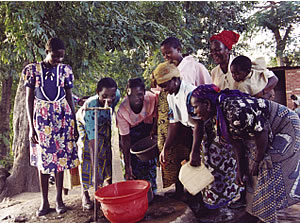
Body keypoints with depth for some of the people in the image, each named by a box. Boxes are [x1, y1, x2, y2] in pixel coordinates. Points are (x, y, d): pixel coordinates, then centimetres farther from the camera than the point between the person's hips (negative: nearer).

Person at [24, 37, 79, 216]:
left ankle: (59, 199, 18)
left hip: (62, 117, 1)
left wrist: (74, 125, 5)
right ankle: (45, 202, 17)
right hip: (41, 118, -1)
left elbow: (69, 98, 7)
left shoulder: (65, 70, 3)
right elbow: (29, 99, 0)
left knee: (61, 158, 5)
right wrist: (31, 127, -5)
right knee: (43, 160, 5)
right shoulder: (33, 69, -1)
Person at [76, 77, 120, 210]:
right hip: (85, 126, -5)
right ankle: (85, 196, -2)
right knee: (86, 158, -14)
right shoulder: (90, 108, -45)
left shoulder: (116, 95, -31)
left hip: (104, 125, 5)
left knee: (108, 154, 3)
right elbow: (92, 140, -48)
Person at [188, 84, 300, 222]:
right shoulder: (219, 114, -4)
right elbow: (237, 143, 2)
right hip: (271, 132, 9)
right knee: (250, 171, 8)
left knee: (267, 168, -12)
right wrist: (240, 170, 1)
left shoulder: (235, 110, -35)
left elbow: (261, 134, -30)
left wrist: (257, 161, -16)